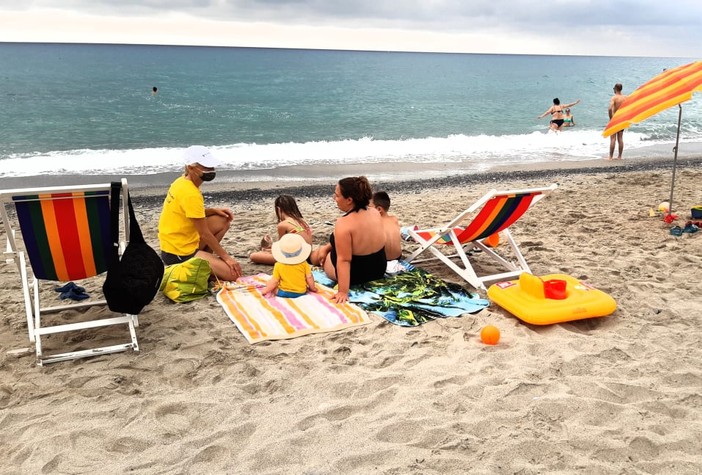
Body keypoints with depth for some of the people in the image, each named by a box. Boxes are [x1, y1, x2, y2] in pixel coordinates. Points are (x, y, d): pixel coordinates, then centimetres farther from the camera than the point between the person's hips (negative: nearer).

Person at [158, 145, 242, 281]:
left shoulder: (182, 182, 4)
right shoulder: (191, 194, -23)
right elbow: (205, 234, -19)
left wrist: (214, 211, 4)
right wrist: (226, 257, -12)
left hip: (175, 244, 10)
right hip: (179, 254, -10)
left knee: (223, 221, 15)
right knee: (233, 274, -14)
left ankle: (205, 259, 13)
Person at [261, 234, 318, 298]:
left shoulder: (278, 265, -13)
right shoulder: (303, 263, -9)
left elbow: (274, 281, -9)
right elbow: (309, 278, -3)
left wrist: (266, 290, 7)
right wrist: (312, 288, 14)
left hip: (284, 293, -3)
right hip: (301, 292, 3)